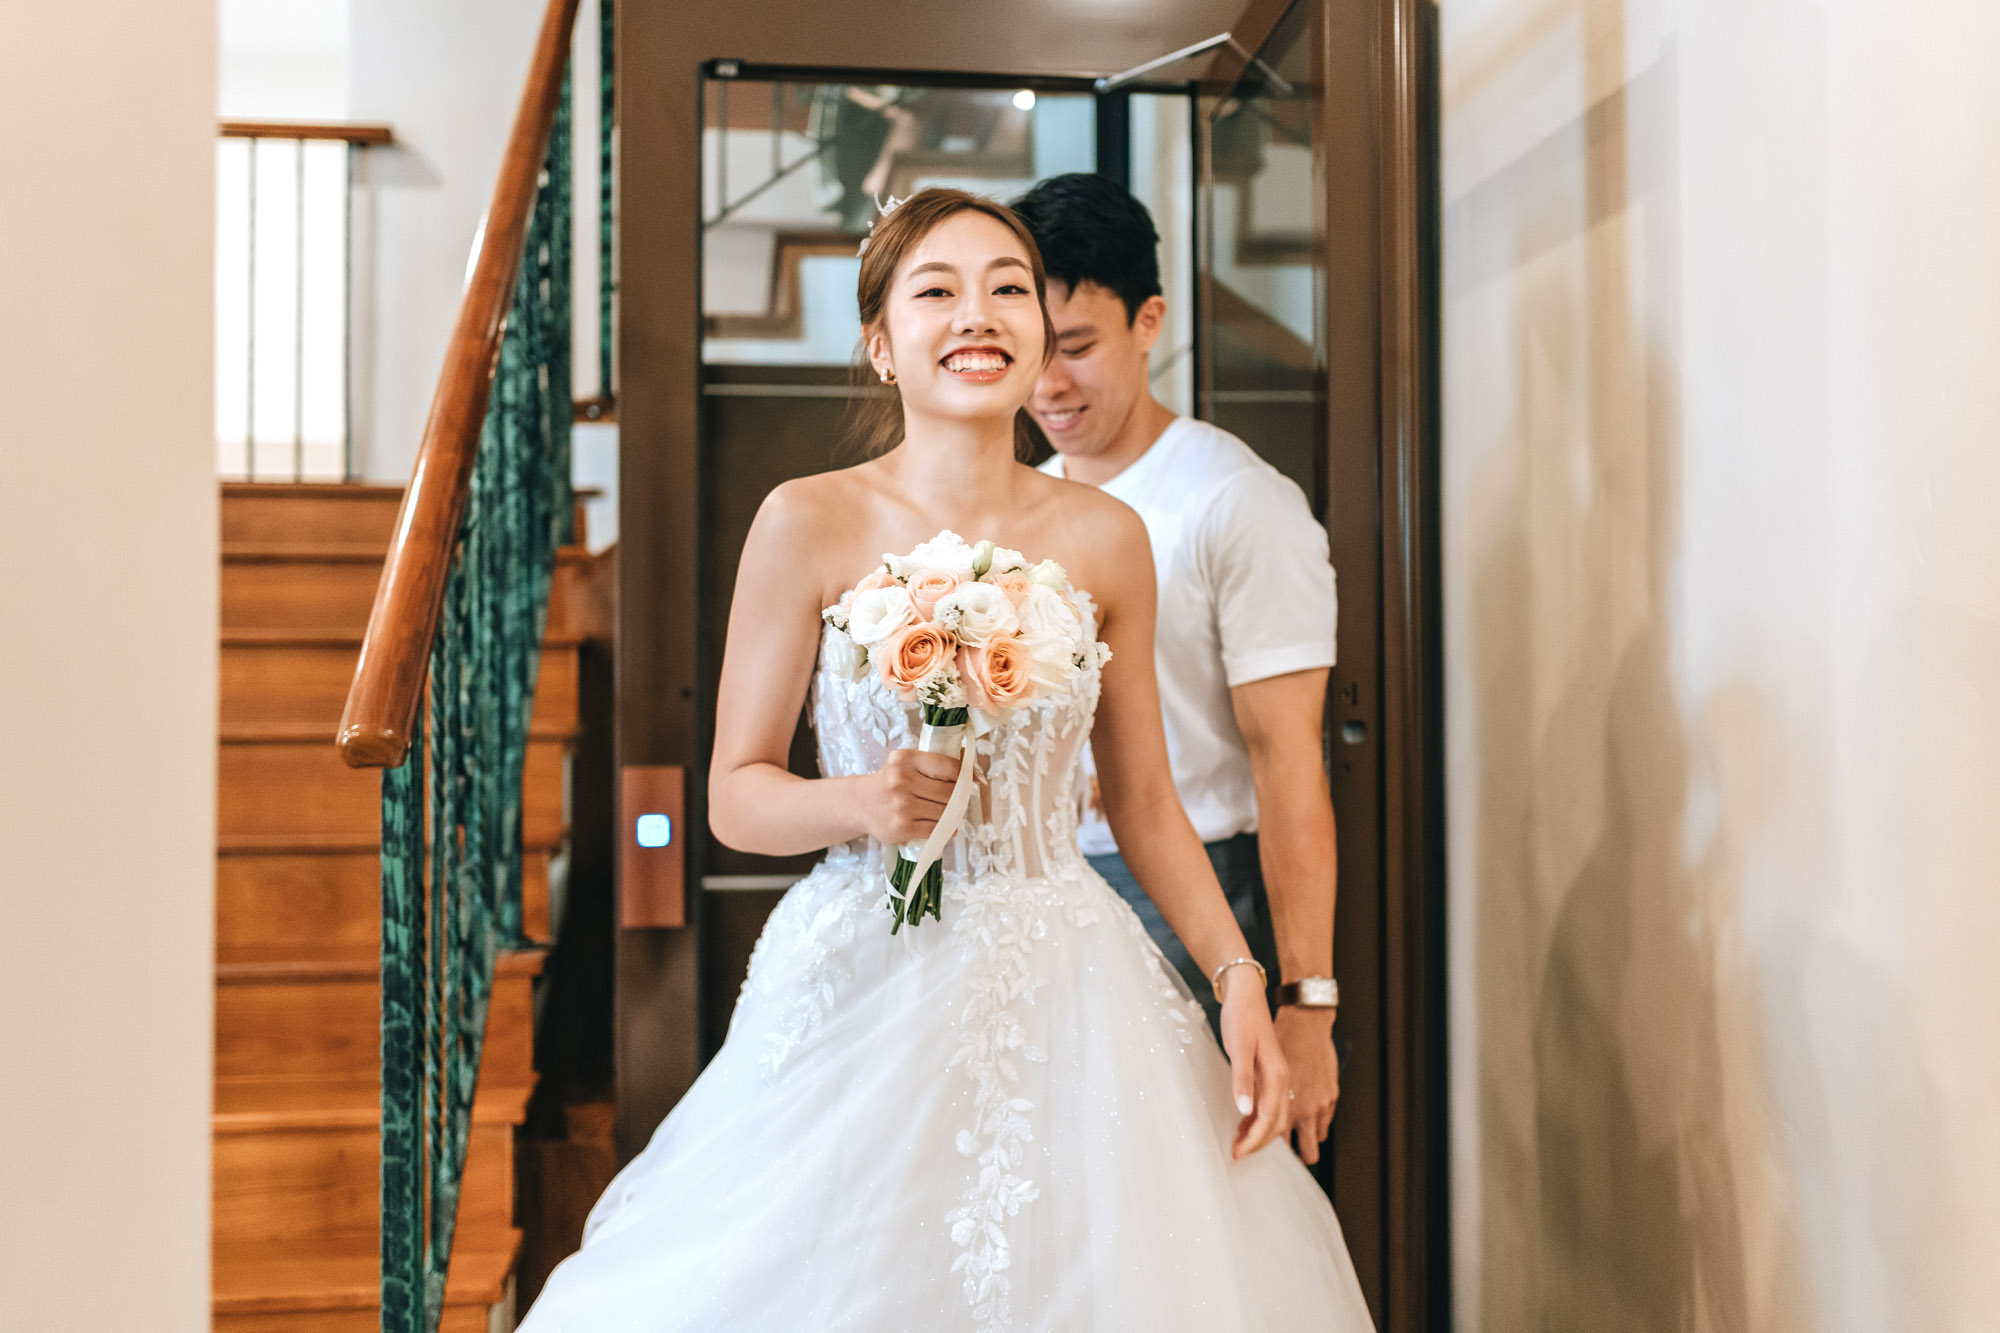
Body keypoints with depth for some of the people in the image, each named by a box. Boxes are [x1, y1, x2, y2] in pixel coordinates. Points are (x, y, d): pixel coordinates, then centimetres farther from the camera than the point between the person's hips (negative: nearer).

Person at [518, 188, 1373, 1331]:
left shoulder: (1105, 538, 2)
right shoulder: (810, 523, -6)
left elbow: (1144, 803, 8)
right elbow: (736, 796, -1)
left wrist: (1241, 980, -2)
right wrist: (865, 804, -20)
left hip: (1064, 985, 2)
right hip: (864, 988, -2)